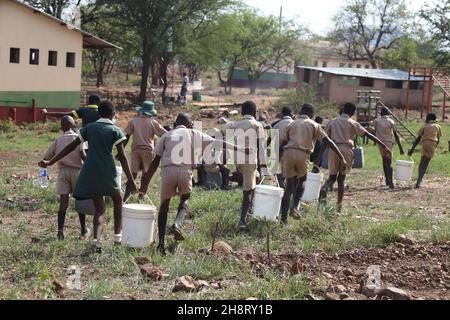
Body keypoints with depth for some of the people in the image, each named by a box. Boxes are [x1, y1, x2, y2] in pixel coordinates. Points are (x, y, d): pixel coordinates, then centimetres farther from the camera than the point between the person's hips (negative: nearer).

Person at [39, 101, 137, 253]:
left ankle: (96, 239, -11)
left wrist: (50, 162, 11)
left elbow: (71, 146, 7)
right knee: (118, 200, 23)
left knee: (99, 209, 12)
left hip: (90, 172, 3)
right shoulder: (115, 131, 1)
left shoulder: (89, 128, 10)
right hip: (108, 172, -2)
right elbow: (122, 157, -6)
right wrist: (131, 181, -7)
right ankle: (118, 236, 16)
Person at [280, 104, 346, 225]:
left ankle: (283, 218, 10)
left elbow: (283, 143, 17)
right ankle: (295, 207, 1)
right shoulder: (313, 125, 15)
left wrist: (280, 159, 26)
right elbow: (328, 141, 6)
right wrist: (342, 157, 5)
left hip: (288, 153, 2)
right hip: (302, 155, -2)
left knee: (289, 185, 11)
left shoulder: (292, 124, 23)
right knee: (302, 181, 22)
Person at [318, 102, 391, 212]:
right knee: (341, 178, 9)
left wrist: (319, 157, 11)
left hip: (334, 150, 1)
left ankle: (324, 189, -26)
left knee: (332, 177, 9)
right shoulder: (352, 123, 6)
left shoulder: (332, 122, 13)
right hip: (347, 150, -1)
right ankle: (339, 207, 8)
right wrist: (383, 146, 2)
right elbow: (368, 135, 2)